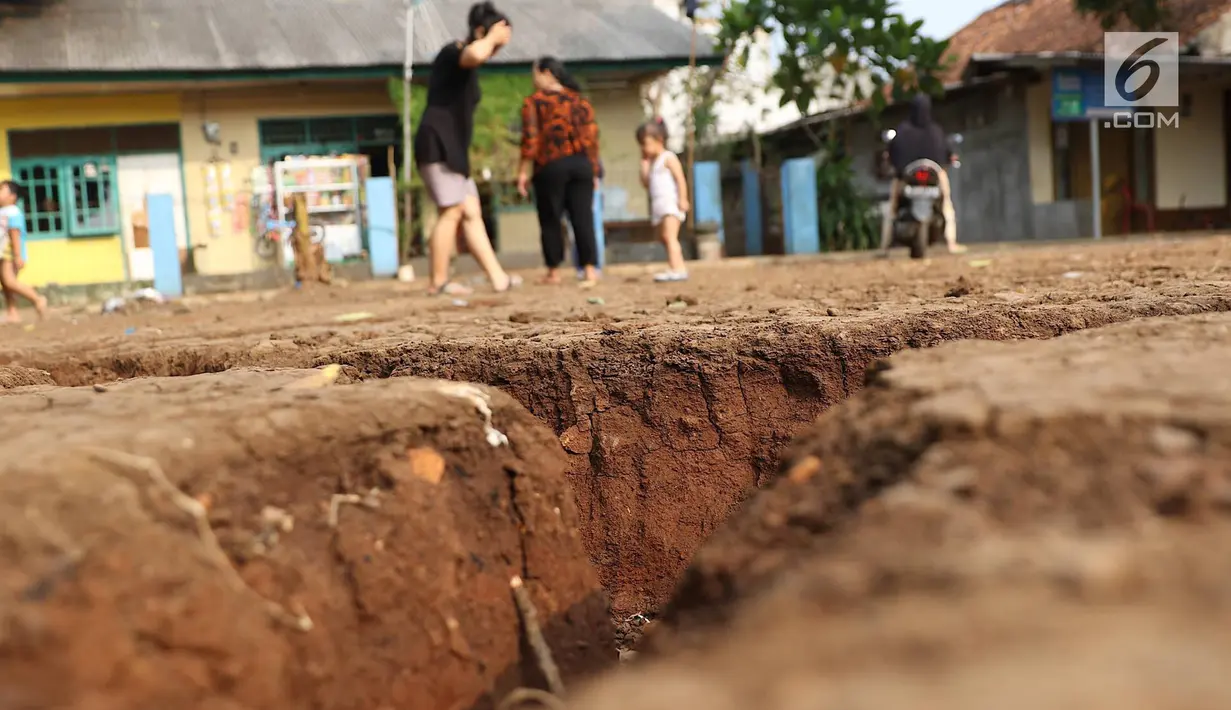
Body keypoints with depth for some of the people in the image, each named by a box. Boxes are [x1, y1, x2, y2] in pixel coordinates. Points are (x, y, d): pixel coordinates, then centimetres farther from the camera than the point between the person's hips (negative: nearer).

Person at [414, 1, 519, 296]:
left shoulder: (467, 69, 20)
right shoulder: (452, 53, -9)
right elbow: (476, 55, -34)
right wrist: (492, 36, -15)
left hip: (453, 148, 10)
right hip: (436, 145, -10)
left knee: (472, 213, 5)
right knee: (451, 212, -10)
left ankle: (498, 277, 3)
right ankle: (438, 282, -4)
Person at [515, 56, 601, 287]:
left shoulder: (534, 101, 0)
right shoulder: (581, 101, 14)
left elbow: (531, 139, -8)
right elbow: (592, 137, 10)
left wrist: (523, 171, -5)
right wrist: (594, 172, 13)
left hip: (550, 166, -4)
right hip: (581, 164, 4)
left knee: (551, 220, 6)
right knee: (583, 218, 0)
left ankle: (553, 272, 10)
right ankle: (590, 269, -7)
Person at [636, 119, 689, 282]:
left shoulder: (668, 158, -3)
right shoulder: (652, 162, 22)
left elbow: (680, 178, -11)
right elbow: (646, 182, 14)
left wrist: (683, 199, -20)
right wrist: (645, 162, 11)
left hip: (671, 203, -10)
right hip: (658, 206, 10)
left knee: (670, 236, -20)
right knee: (665, 238, 10)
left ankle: (676, 269, -29)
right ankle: (680, 268, 16)